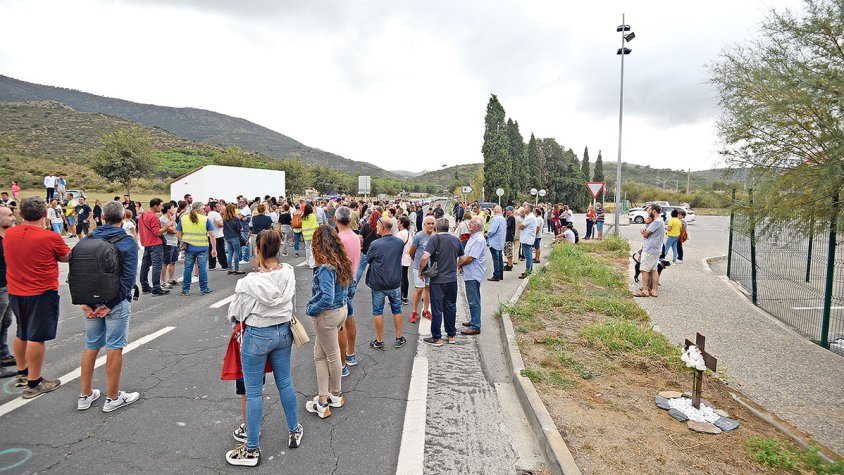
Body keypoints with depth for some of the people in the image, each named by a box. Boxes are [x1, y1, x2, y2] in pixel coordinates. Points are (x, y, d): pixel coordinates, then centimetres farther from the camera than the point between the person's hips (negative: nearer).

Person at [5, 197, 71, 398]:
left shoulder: (8, 234, 0)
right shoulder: (51, 237, -17)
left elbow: (11, 256, 17)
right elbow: (67, 257, -3)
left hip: (15, 293, 6)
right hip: (42, 293, -6)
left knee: (22, 334, 21)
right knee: (36, 337, 0)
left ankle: (22, 373, 36)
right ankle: (33, 384, 7)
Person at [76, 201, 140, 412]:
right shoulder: (127, 242, -10)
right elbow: (128, 277, -16)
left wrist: (84, 301, -3)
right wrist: (110, 305, -12)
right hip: (116, 302, -5)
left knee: (91, 347, 17)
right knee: (114, 348, 3)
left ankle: (85, 395, 27)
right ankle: (113, 398, 12)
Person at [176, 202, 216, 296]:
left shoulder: (183, 219, 4)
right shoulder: (205, 219, -4)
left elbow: (179, 234, 6)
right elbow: (212, 235, -6)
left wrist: (183, 243, 18)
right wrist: (214, 249, -2)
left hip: (189, 248, 3)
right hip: (202, 248, -3)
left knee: (188, 268, 10)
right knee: (202, 269, 5)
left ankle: (185, 290, 18)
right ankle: (204, 289, 13)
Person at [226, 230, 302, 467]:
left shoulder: (250, 282, -23)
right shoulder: (289, 273, -10)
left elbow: (235, 313, -7)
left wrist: (234, 317, 15)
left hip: (257, 335, -5)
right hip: (283, 331, 5)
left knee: (253, 392, 9)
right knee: (285, 383, 20)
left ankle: (252, 450, 22)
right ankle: (294, 431, 37)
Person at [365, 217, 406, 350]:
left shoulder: (375, 244, -19)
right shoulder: (400, 243, -7)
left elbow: (367, 260, -4)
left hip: (378, 284, -3)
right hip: (395, 283, 3)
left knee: (378, 312, 10)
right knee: (397, 310, 18)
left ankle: (379, 341, 19)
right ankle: (399, 338, 27)